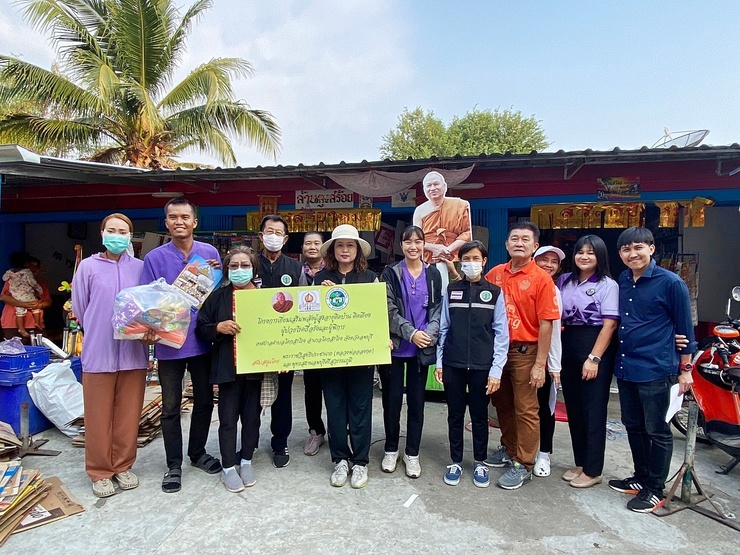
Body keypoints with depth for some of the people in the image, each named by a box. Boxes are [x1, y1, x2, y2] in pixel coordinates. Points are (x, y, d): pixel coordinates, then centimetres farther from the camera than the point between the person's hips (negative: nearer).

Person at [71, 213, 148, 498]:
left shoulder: (140, 267, 2)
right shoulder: (88, 266, -1)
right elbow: (80, 308, 6)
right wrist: (99, 335, 10)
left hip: (133, 352, 1)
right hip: (98, 352, -1)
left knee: (129, 414, 10)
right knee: (99, 416, 8)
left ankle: (123, 466, 27)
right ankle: (100, 472, 24)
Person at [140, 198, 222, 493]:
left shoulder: (210, 253, 1)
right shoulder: (154, 258, -4)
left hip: (202, 341, 2)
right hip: (169, 343, -2)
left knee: (204, 401, 15)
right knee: (171, 407, 10)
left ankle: (198, 452, 36)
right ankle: (174, 464, 27)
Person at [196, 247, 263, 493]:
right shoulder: (218, 296, 0)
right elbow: (200, 329, 2)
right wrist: (218, 327, -18)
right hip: (228, 367, -1)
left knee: (252, 415, 12)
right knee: (228, 418, 6)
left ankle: (246, 461, 31)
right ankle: (228, 467, 22)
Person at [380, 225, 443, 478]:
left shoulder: (433, 274, 5)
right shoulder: (390, 273, 0)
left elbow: (437, 309, 3)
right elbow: (389, 310, -7)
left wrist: (429, 334, -13)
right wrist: (411, 333, -17)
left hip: (422, 348, 1)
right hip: (395, 347, -1)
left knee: (416, 401, 9)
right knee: (392, 400, 8)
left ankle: (412, 453, 23)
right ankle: (391, 449, 26)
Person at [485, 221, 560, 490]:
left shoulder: (541, 279, -10)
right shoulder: (495, 274, 3)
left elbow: (546, 324, -12)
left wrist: (540, 364, -14)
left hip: (525, 351, -5)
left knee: (526, 410, 4)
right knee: (502, 404, 18)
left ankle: (523, 465, 18)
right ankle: (509, 449, 38)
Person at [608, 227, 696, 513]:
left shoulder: (670, 282, -9)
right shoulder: (622, 282, 8)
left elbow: (684, 328, -5)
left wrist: (685, 369, -3)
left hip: (655, 370, -6)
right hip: (625, 368, 6)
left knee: (657, 431, 7)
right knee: (633, 426, 17)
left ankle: (655, 489, 21)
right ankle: (641, 477, 34)